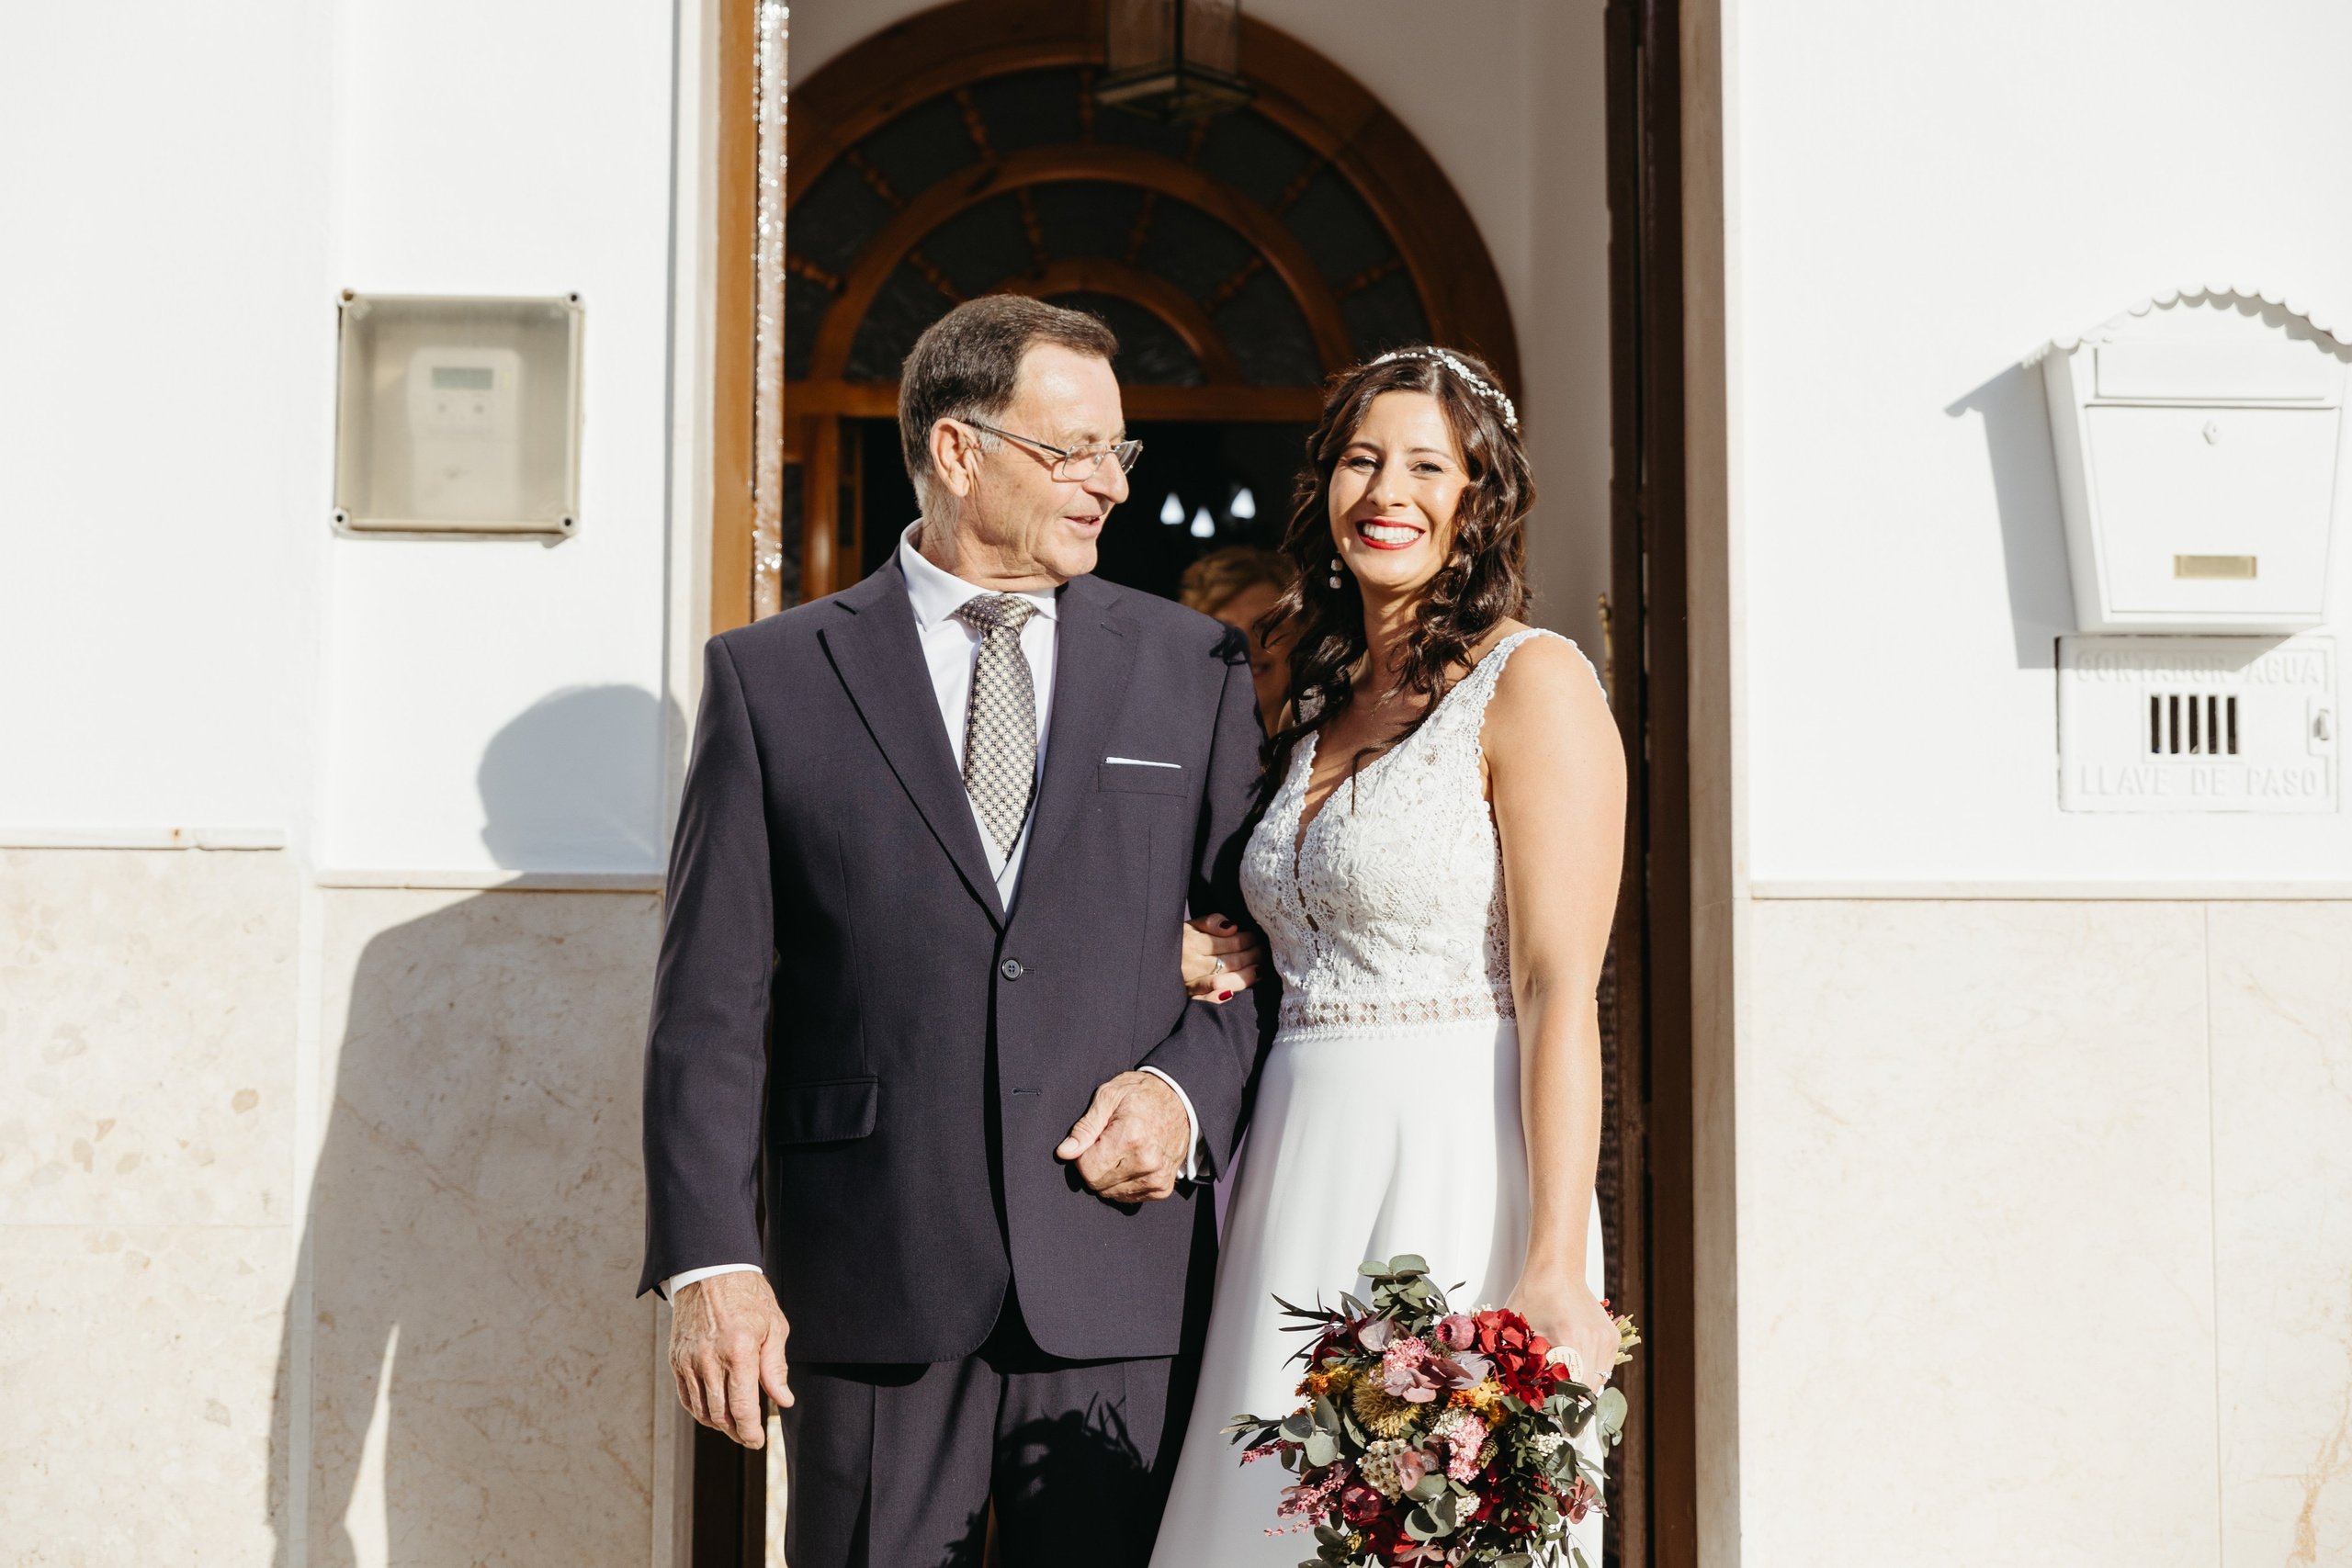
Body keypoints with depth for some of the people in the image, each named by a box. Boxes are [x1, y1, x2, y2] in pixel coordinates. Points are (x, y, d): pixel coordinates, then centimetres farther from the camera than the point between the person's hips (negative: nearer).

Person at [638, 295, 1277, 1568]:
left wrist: (1190, 1085, -7)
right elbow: (711, 1000, 1)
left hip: (1119, 1266, 1)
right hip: (870, 1276, -1)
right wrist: (708, 1260, -6)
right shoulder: (773, 676, 4)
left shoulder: (1193, 667, 9)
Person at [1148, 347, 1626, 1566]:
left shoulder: (1531, 683, -6)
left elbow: (1562, 992, -14)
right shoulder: (1321, 709, 16)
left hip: (1457, 1183, -7)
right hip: (1302, 1178, 7)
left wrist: (1555, 1270, -20)